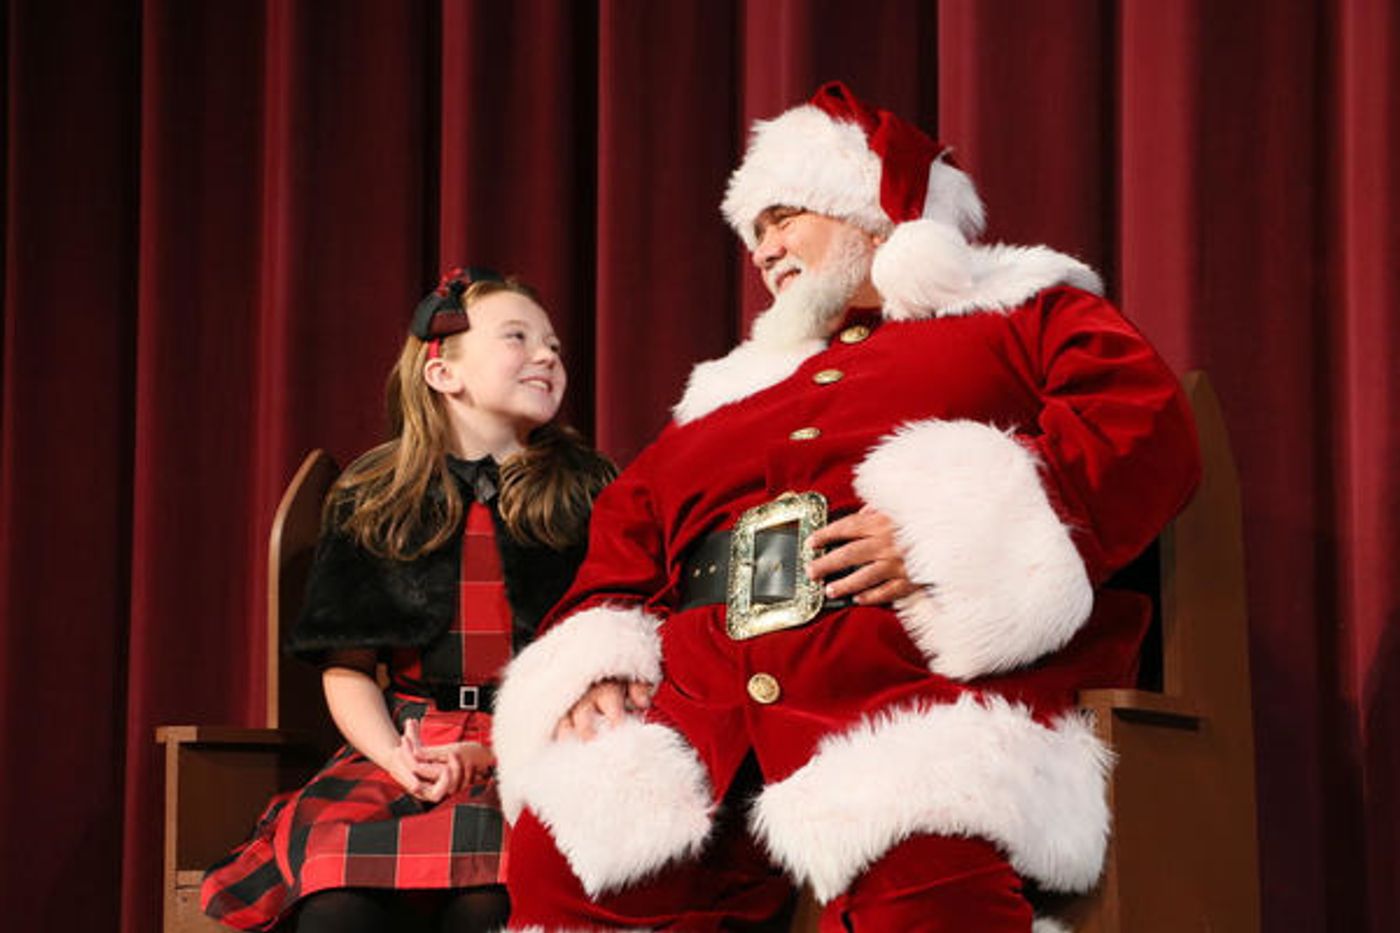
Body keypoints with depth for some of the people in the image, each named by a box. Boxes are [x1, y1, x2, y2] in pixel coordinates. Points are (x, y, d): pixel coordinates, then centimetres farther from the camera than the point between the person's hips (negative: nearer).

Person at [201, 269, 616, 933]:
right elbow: (347, 669, 11)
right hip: (406, 747, 2)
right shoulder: (370, 502, 14)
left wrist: (495, 753, -10)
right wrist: (400, 761, -8)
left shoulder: (586, 494, 10)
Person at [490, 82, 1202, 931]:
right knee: (562, 850, -26)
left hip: (913, 673, -4)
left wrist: (962, 528, -11)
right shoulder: (731, 397, 37)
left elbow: (1146, 426, 3)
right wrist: (594, 668, 6)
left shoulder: (1024, 313, 22)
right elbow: (619, 557, 29)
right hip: (701, 692, 5)